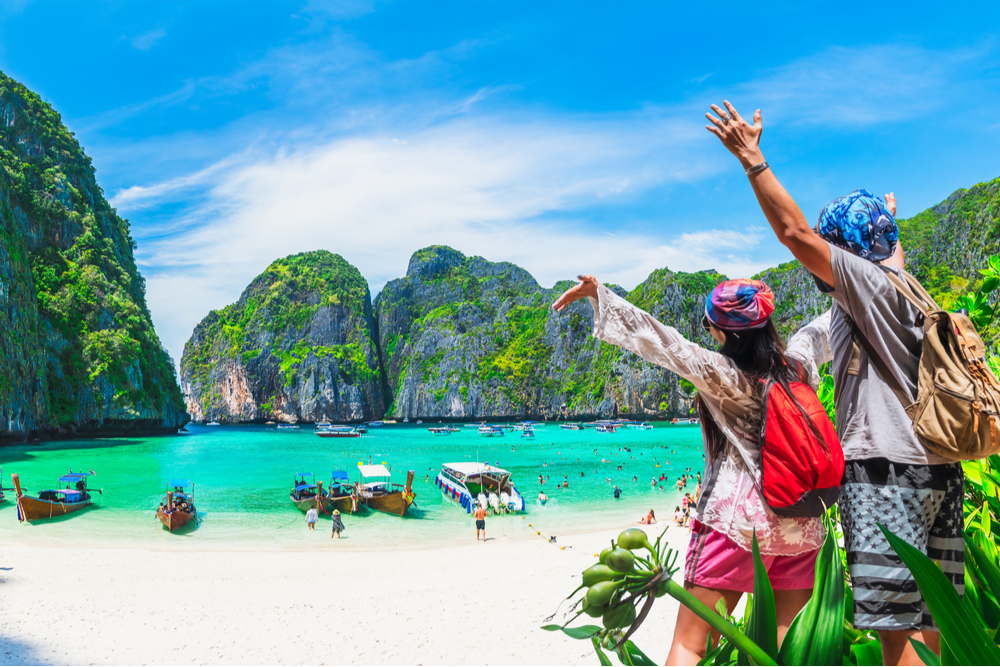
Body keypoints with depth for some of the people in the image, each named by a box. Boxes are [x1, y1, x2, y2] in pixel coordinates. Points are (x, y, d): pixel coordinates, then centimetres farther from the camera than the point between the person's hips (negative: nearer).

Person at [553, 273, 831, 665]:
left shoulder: (724, 375, -12)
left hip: (737, 522, -6)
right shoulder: (798, 363, 3)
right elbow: (820, 329, 22)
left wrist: (597, 293, -16)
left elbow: (661, 341, -17)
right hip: (802, 526, 6)